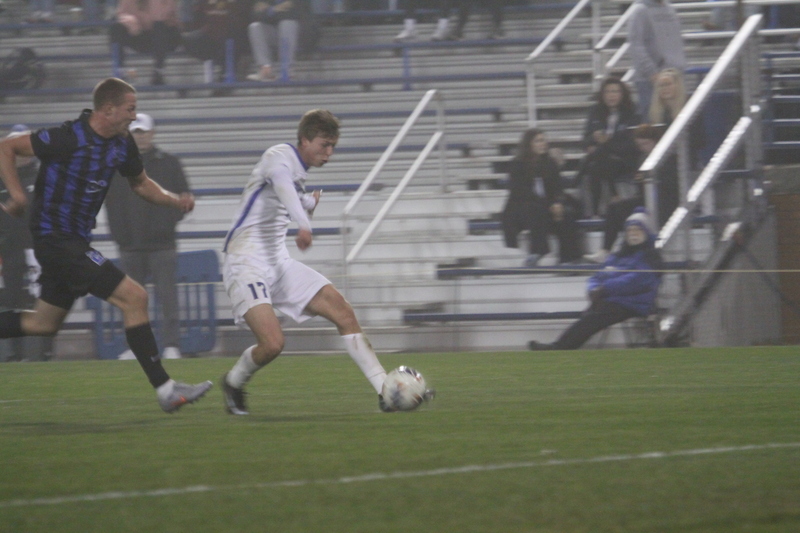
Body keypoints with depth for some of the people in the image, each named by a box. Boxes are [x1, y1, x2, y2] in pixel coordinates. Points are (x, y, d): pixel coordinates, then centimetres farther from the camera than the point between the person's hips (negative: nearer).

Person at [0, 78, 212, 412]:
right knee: (133, 297, -14)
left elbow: (140, 183, 22)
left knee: (44, 323, 18)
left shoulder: (122, 145, 4)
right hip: (54, 237, -10)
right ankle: (165, 390, -12)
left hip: (76, 240, 10)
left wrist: (175, 201, 4)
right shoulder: (69, 139, -19)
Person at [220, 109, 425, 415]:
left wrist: (309, 207, 22)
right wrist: (303, 224, -53)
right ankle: (233, 383, 9)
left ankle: (385, 391, -5)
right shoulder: (280, 157, -11)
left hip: (279, 263, 9)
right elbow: (283, 188, -36)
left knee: (343, 312, -5)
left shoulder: (299, 174, 16)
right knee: (272, 344, -23)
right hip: (246, 263, -9)